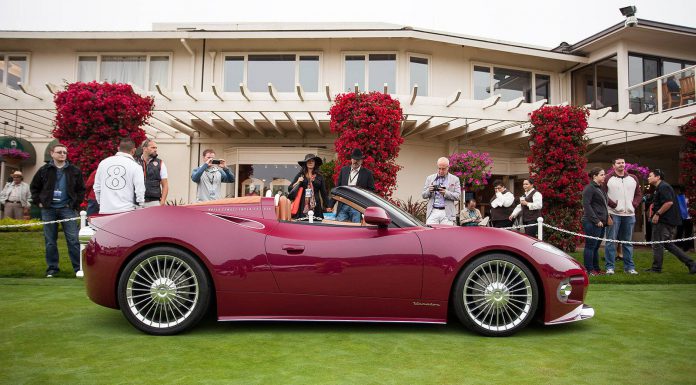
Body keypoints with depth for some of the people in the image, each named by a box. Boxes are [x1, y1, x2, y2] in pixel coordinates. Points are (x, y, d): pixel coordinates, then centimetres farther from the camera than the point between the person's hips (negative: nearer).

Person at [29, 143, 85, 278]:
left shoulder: (74, 171, 4)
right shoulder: (44, 170, 5)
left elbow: (81, 189, 8)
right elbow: (34, 187, 15)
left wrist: (75, 203, -1)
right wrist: (39, 202, 5)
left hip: (67, 208, -1)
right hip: (48, 209, 2)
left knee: (73, 240, -4)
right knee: (50, 241, 8)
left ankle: (78, 268, 1)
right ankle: (52, 268, 17)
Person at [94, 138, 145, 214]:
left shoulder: (103, 163, 8)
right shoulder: (135, 167, -4)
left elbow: (97, 187, 13)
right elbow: (140, 191, -6)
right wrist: (140, 208, 7)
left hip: (105, 211, 3)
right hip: (126, 210, -3)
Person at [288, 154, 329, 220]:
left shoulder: (319, 177, 12)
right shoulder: (300, 175, 9)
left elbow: (323, 192, 11)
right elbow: (290, 188, 9)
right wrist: (297, 182, -8)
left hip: (315, 207, 1)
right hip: (302, 206, -1)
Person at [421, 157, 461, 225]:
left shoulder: (455, 179, 10)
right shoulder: (430, 178, 15)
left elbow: (458, 196, 2)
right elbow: (423, 195, 13)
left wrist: (446, 193, -15)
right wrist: (429, 191, -9)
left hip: (447, 213, -1)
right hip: (433, 212, 2)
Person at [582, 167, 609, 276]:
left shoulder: (600, 188, 19)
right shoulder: (589, 188, -10)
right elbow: (586, 205, -17)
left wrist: (606, 218, 13)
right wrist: (596, 220, -18)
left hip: (601, 222, 9)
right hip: (592, 223, -9)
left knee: (596, 247, 13)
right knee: (590, 246, -4)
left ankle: (596, 269, 20)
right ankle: (589, 270, 1)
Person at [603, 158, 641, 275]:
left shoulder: (633, 178, 14)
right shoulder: (608, 179, 1)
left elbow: (639, 194, 17)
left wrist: (634, 204, 1)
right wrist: (612, 204, -14)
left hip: (629, 214, 4)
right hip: (613, 214, -4)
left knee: (628, 242, 10)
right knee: (611, 241, -4)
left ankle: (629, 267, 16)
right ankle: (610, 267, 0)